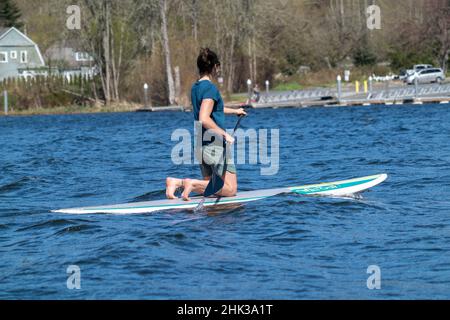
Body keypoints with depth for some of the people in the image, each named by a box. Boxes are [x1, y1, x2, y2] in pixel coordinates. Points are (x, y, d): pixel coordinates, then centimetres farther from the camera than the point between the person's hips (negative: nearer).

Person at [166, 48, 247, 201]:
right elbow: (204, 119, -25)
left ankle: (176, 182, -3)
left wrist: (234, 111, 46)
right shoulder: (210, 88, -15)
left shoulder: (195, 87, 13)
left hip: (201, 144, 9)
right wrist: (225, 134, -19)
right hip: (215, 144, -9)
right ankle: (193, 184, -19)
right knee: (230, 189, -5)